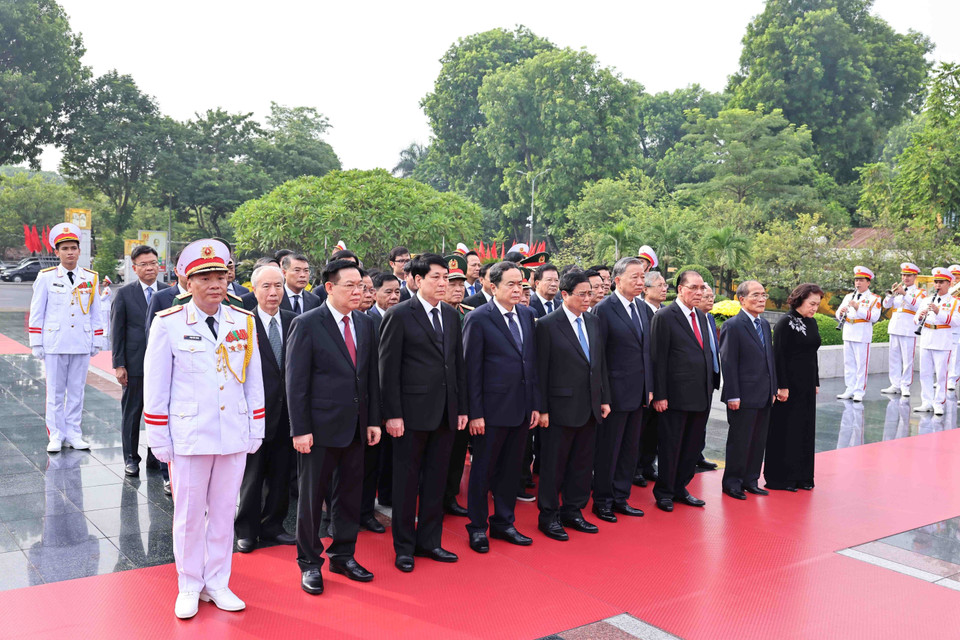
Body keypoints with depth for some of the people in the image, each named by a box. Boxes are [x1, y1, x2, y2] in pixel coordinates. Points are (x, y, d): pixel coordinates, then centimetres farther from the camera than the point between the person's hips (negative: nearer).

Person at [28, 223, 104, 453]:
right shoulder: (46, 277, 0)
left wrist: (97, 342, 8)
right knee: (55, 391, 4)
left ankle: (73, 433, 17)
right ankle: (56, 435, 13)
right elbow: (36, 312, 2)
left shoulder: (91, 278, 7)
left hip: (82, 345, 2)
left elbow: (96, 313, 11)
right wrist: (36, 344, 0)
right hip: (54, 344, -2)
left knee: (77, 391, 8)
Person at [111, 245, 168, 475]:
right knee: (131, 412, 8)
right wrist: (118, 364, -7)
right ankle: (131, 457, 19)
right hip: (135, 363, -2)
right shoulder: (125, 293, -1)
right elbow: (117, 331, -2)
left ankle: (156, 455, 22)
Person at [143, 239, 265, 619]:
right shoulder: (168, 323, -5)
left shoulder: (244, 322, 3)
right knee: (189, 514, 9)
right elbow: (155, 386, -2)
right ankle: (189, 587, 26)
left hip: (234, 436, 3)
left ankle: (217, 583, 28)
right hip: (189, 436, -2)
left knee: (224, 512, 12)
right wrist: (159, 439, -3)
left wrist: (256, 430, 8)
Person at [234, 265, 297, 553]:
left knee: (280, 475, 15)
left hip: (286, 411, 4)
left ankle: (272, 526, 30)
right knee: (251, 475, 8)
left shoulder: (294, 321, 3)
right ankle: (247, 531, 23)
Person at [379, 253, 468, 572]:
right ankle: (404, 546, 20)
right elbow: (388, 369, -9)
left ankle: (429, 541, 27)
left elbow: (458, 364, 13)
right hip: (413, 412, -5)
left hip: (446, 412, 5)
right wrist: (392, 414, -14)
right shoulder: (398, 315, -7)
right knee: (407, 482, 6)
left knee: (436, 480, 13)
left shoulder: (452, 315, 10)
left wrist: (462, 408, 9)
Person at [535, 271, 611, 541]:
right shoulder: (547, 324, -9)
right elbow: (541, 370, -11)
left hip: (590, 408, 6)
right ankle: (549, 516, 17)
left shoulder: (594, 322, 10)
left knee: (582, 463, 14)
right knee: (554, 465, 4)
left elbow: (601, 363, 14)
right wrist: (542, 409, -13)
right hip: (561, 407, -6)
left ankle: (573, 511, 28)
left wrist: (605, 399, 10)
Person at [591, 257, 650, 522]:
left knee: (630, 448, 15)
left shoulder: (640, 308, 10)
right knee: (608, 450, 4)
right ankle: (602, 501, 18)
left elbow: (646, 350, 15)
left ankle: (620, 498, 27)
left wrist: (649, 387, 11)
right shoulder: (604, 309, -13)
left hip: (638, 393, 7)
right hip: (616, 392, -7)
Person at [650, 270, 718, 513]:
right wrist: (659, 396, -15)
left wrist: (711, 387, 10)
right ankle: (664, 492, 18)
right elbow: (658, 359, -12)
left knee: (692, 446, 14)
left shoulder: (702, 317, 13)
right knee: (670, 447, 4)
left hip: (701, 396, 7)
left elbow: (707, 354, 16)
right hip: (676, 397, -7)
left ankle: (680, 488, 28)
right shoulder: (664, 317, -9)